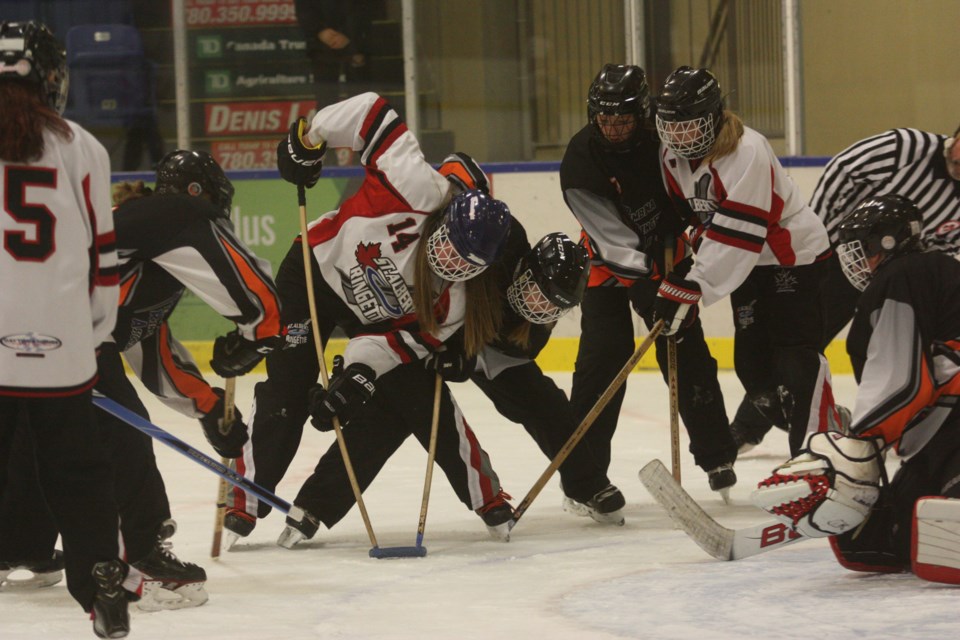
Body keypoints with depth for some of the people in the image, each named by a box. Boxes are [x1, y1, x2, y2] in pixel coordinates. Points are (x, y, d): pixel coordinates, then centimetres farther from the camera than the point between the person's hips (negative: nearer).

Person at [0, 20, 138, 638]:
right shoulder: (81, 148, 4)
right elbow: (102, 255, 7)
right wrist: (94, 330, 19)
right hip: (60, 348, 1)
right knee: (77, 472, 12)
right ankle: (106, 589, 13)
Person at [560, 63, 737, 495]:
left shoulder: (661, 137, -17)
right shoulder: (580, 163, -25)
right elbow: (611, 239, -28)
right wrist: (644, 285, -38)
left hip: (665, 257, 2)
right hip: (611, 268, -2)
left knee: (687, 353, 0)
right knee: (602, 358, -13)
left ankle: (717, 455, 11)